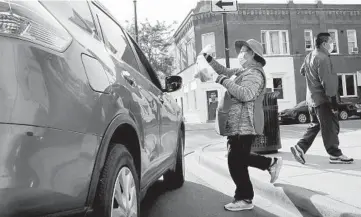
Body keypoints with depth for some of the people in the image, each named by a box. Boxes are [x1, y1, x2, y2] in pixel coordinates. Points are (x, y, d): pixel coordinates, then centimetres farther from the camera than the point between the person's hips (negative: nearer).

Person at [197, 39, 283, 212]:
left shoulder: (254, 73, -13)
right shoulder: (243, 72, 18)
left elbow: (246, 94, -29)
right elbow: (225, 71, 27)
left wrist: (224, 81, -23)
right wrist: (208, 58, 17)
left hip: (244, 126, -10)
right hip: (238, 125, 10)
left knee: (236, 162, -4)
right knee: (240, 159, 18)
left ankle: (244, 199, 10)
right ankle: (271, 163, 27)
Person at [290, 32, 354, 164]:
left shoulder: (309, 56, 11)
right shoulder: (323, 58, -18)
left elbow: (302, 71, 29)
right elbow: (327, 81, -23)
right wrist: (333, 100, -21)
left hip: (312, 97, 9)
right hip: (322, 98, -9)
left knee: (315, 125, 17)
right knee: (331, 127, 0)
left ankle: (300, 148, 12)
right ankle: (335, 155, 9)